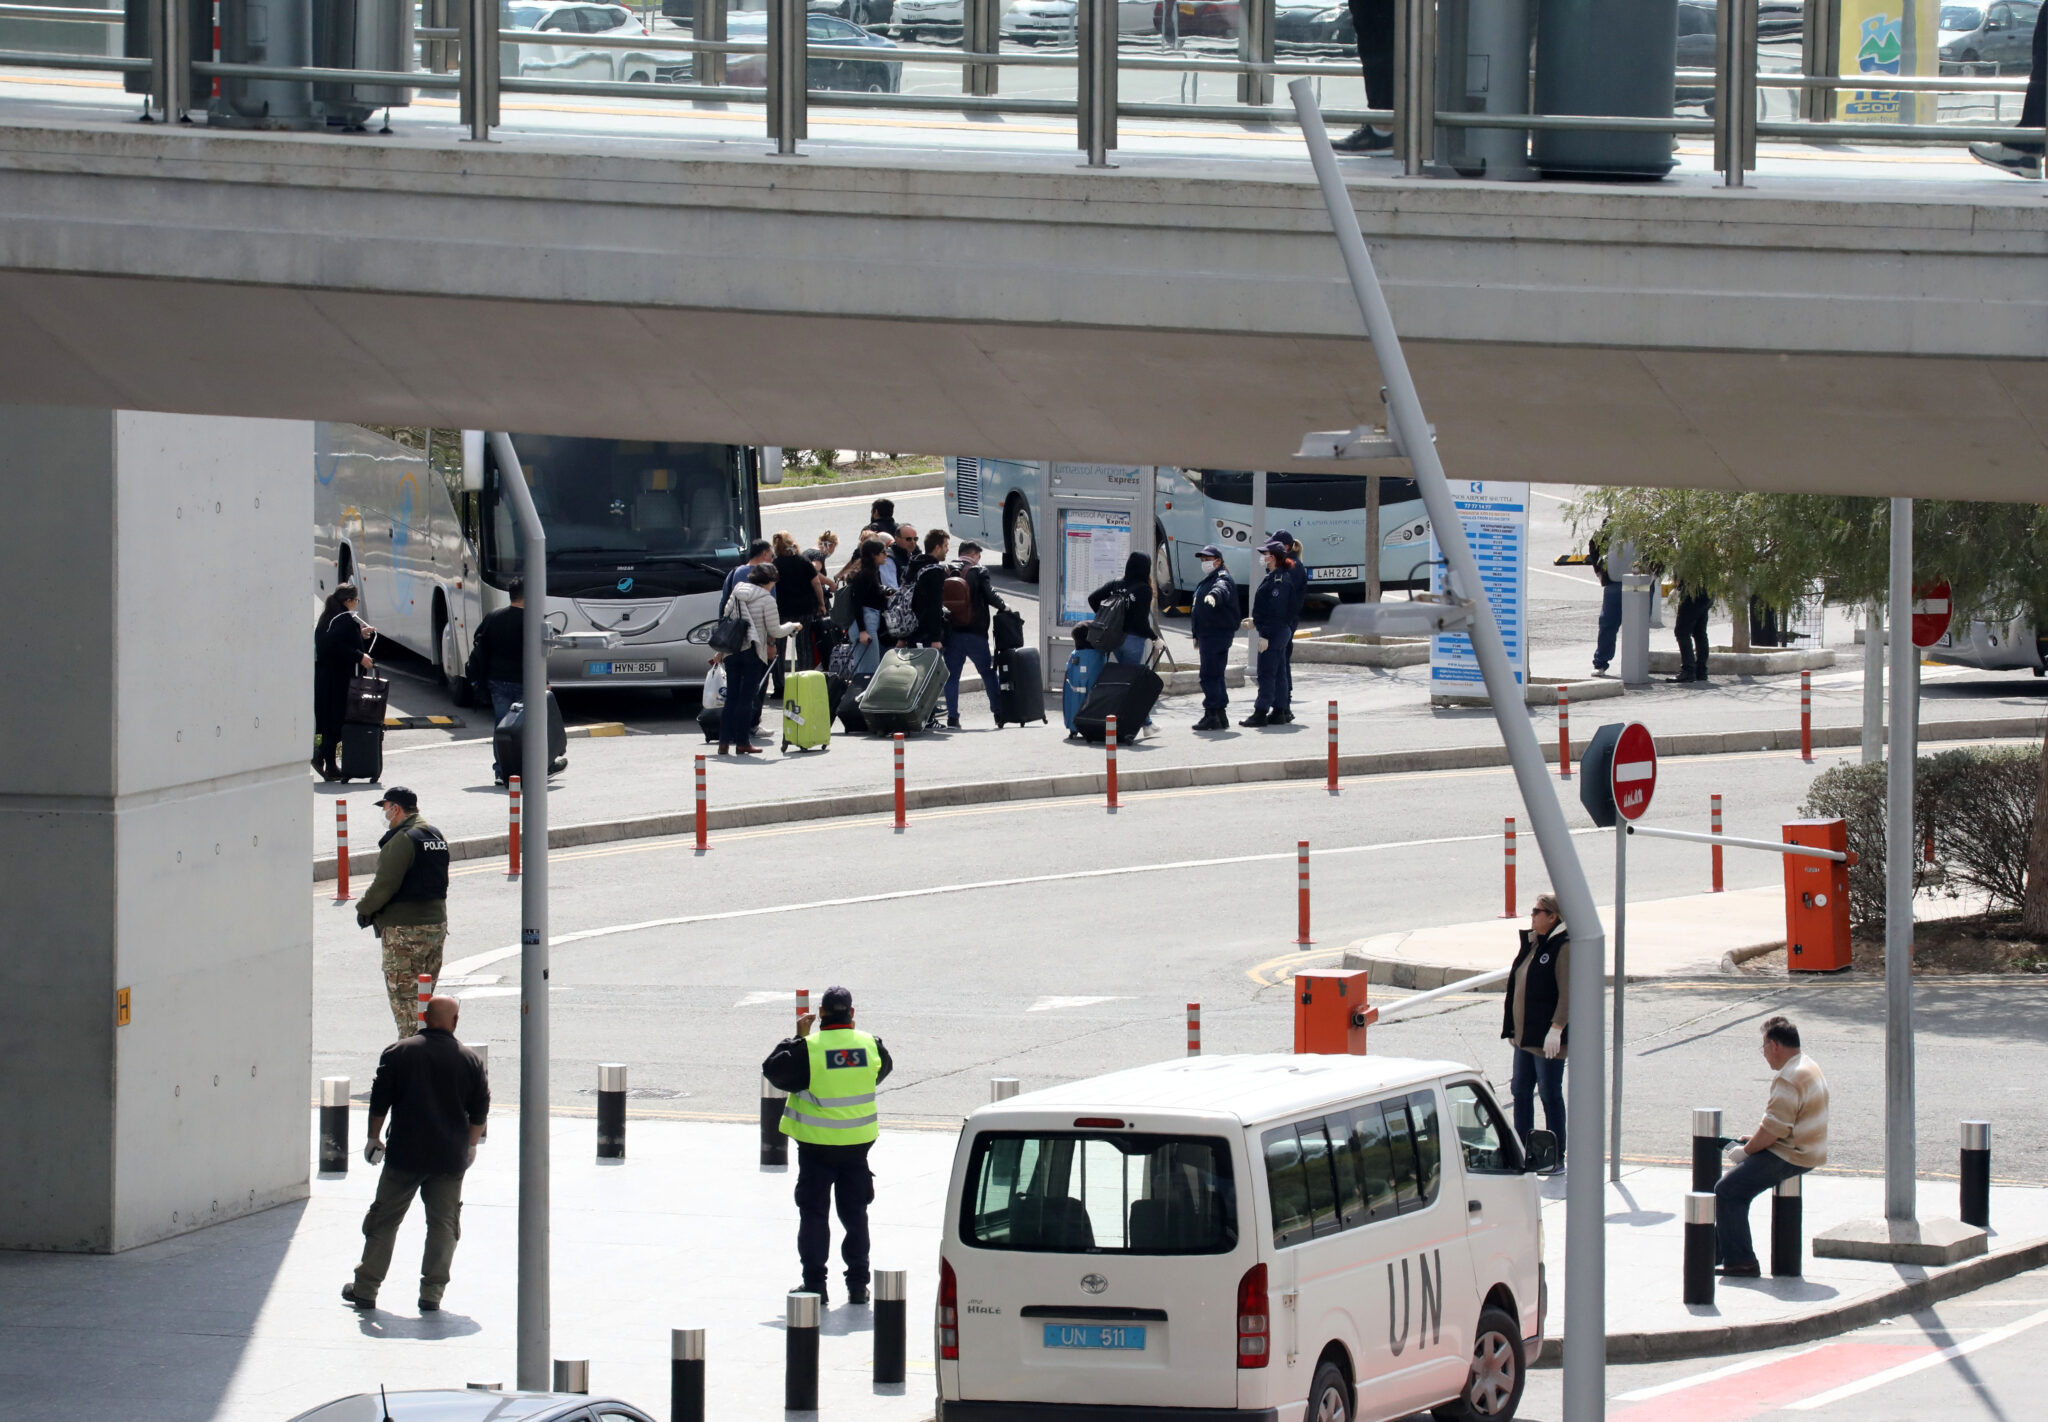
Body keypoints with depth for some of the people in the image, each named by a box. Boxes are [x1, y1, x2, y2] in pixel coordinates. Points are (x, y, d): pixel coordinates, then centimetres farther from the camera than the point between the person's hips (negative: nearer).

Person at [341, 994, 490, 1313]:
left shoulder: (399, 1052, -2)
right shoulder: (469, 1060, 1)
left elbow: (380, 1101, -2)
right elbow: (480, 1110, 7)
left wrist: (374, 1137, 10)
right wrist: (471, 1145, 20)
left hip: (405, 1155, -1)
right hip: (450, 1157, 1)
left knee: (384, 1220, 7)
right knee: (443, 1223, 8)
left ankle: (366, 1288, 9)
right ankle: (432, 1292, 2)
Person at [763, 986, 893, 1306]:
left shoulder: (808, 1048, -15)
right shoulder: (870, 1045, -3)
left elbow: (773, 1069, -7)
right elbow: (884, 1069, 18)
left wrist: (797, 1038, 2)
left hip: (817, 1146, -3)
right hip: (857, 1144, 3)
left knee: (813, 1212, 6)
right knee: (855, 1213, 13)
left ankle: (815, 1283, 4)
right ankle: (857, 1284, 13)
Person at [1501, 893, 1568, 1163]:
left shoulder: (1563, 947, -14)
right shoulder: (1531, 943, 12)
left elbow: (1567, 993, -19)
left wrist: (1556, 1029, -23)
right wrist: (1511, 1026, 18)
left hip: (1547, 1039, -9)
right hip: (1525, 1034, 9)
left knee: (1550, 1095, -1)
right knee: (1521, 1092, 12)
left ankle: (1556, 1158, 7)